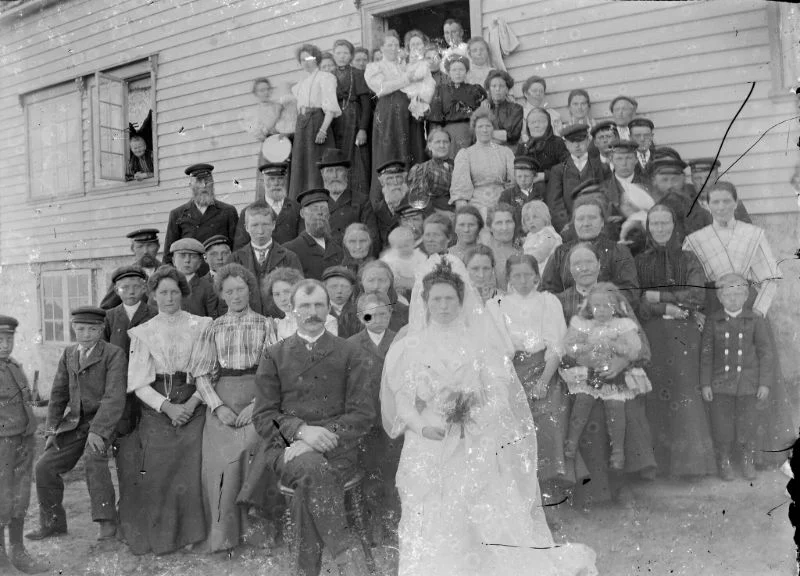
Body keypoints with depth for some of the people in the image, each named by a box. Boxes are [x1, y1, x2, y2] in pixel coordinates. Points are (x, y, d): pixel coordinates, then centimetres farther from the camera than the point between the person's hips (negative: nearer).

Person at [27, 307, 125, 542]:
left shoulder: (114, 353, -10)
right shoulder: (68, 354, 11)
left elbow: (114, 397, -19)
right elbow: (59, 393, 15)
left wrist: (97, 430, -28)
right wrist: (51, 429, 6)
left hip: (105, 421, -6)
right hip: (75, 422, 7)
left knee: (93, 458, -32)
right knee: (45, 466, 0)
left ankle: (107, 522, -27)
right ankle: (53, 523, 20)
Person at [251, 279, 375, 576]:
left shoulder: (348, 354, 12)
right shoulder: (274, 356, 13)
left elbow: (363, 413, 4)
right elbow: (263, 416, 5)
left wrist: (325, 435, -12)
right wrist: (301, 430, -15)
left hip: (337, 450, 0)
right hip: (287, 448, 0)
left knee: (309, 489, -32)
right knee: (312, 467, -34)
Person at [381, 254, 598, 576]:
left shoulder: (481, 342, 5)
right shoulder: (409, 348, 6)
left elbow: (500, 393, -1)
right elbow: (403, 402, 2)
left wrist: (471, 403, -19)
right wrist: (422, 425, -16)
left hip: (477, 450, 0)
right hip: (428, 452, 1)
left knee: (488, 524, -4)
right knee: (433, 530, 0)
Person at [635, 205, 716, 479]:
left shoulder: (689, 260, 11)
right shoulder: (639, 262, 9)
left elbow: (697, 296, -3)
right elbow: (635, 303, -1)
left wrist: (657, 296, -8)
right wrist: (669, 308, -11)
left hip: (685, 338, 0)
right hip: (651, 337, 0)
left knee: (687, 399, -5)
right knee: (657, 401, -2)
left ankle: (693, 466, 3)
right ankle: (661, 468, 5)